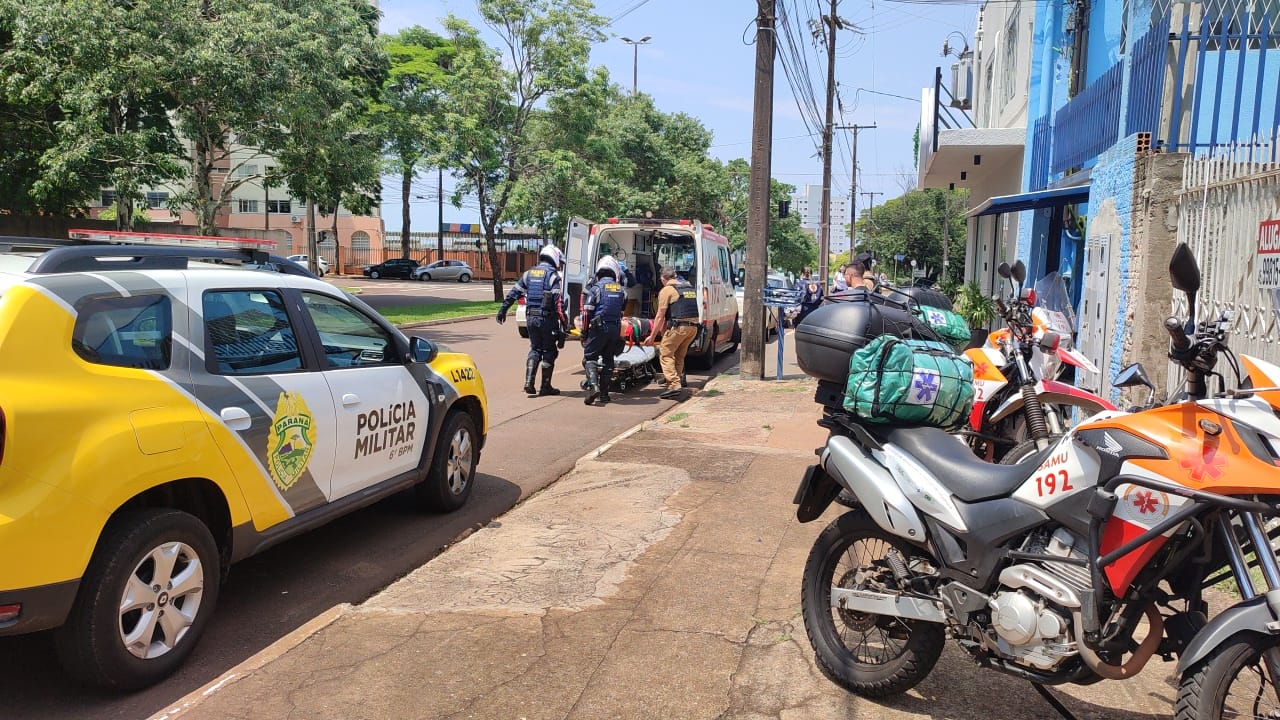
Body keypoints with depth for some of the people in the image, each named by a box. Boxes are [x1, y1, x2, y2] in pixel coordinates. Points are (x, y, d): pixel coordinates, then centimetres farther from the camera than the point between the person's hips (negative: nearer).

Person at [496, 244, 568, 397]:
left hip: (531, 317, 5)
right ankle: (545, 387, 10)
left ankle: (529, 383, 0)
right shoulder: (553, 275, -8)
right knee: (549, 351, 7)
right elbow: (558, 300, -16)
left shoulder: (529, 273, 10)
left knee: (535, 349, 15)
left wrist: (502, 310, 16)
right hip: (547, 319, -5)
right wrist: (564, 321, -14)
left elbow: (513, 293, 10)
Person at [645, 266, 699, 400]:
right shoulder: (690, 288, 20)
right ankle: (676, 381, 18)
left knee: (665, 354, -1)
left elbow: (660, 316, -4)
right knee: (679, 356, 17)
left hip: (678, 327, -7)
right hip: (693, 327, 7)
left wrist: (652, 336, 1)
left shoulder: (666, 290, -2)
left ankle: (674, 385, -11)